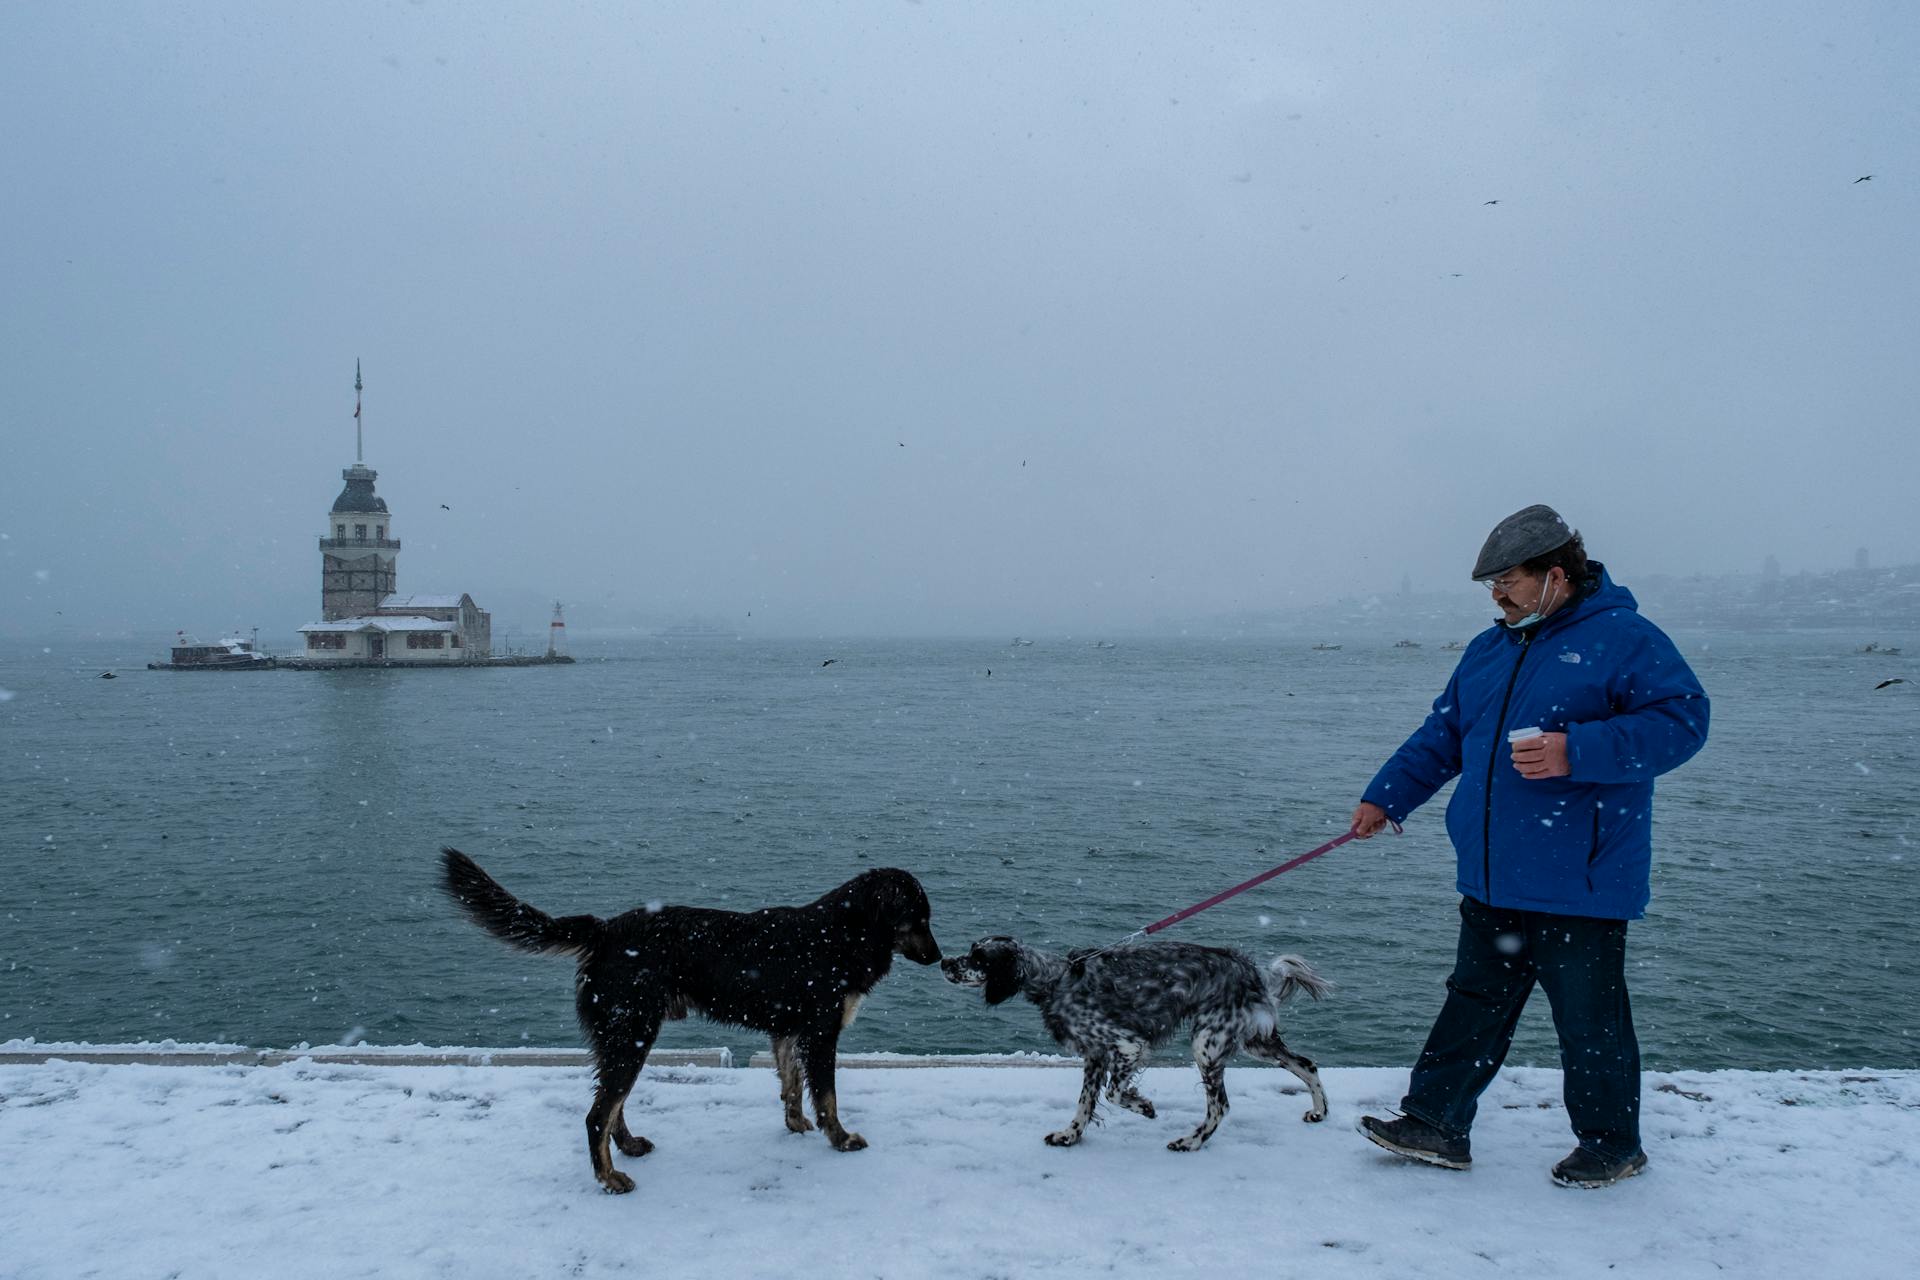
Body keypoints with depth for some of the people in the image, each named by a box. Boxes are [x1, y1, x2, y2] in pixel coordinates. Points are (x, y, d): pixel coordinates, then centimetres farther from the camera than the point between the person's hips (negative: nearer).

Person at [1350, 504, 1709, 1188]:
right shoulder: (1489, 649, 14)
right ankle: (1435, 1123, 21)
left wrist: (1577, 752, -25)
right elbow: (1442, 735, 21)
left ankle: (1611, 1144, 25)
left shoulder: (1623, 638, -8)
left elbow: (1681, 719, -17)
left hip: (1579, 884, -7)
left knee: (1590, 1018, 6)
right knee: (1474, 1004, 13)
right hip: (1492, 880, 7)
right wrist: (1384, 798, 16)